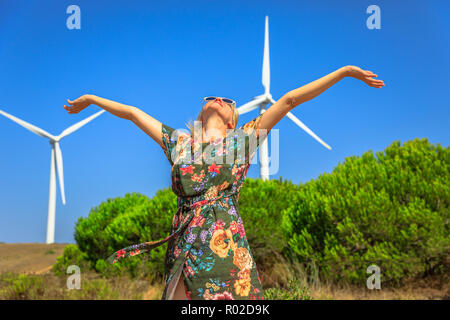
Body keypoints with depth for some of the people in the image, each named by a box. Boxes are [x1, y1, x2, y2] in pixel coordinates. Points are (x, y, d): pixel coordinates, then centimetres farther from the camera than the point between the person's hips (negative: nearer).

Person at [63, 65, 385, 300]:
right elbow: (134, 113, 27)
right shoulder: (180, 142, 17)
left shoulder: (241, 141, 11)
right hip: (184, 247, 2)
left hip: (227, 244, -2)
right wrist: (91, 99, 37)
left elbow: (290, 99, 8)